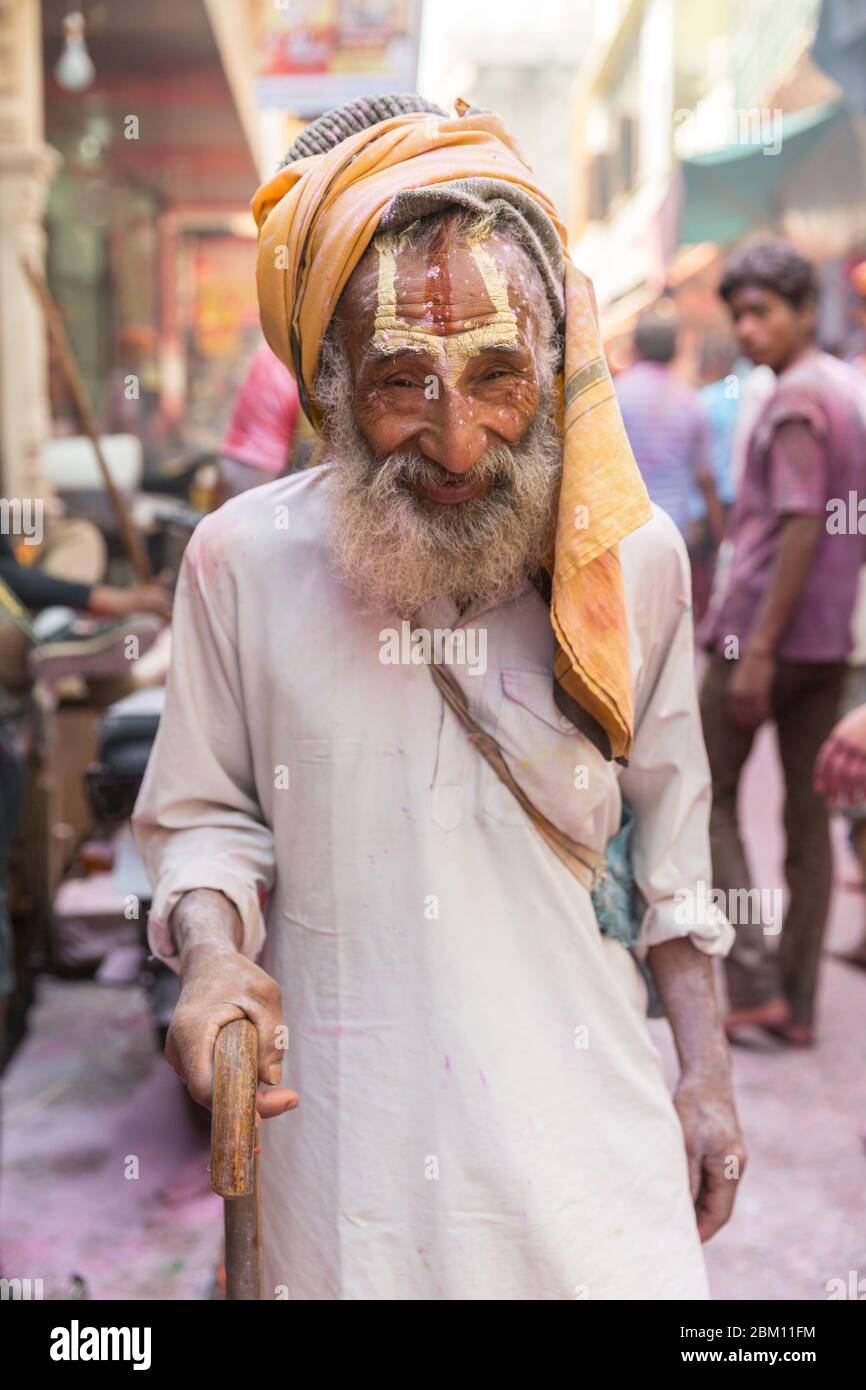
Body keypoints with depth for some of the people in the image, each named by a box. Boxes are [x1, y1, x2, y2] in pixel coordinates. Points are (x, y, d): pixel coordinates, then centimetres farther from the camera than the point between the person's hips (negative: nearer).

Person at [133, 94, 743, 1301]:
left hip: (581, 1110, 1)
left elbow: (669, 827, 5)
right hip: (342, 1127, 0)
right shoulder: (244, 557, -11)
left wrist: (707, 1068, 7)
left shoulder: (635, 558, -7)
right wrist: (211, 951, -19)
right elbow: (204, 814, 1)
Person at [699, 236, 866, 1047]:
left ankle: (754, 980, -1)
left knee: (707, 796, 4)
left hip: (766, 630, -8)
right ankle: (797, 1004, 14)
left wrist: (757, 649, -22)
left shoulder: (795, 402, -13)